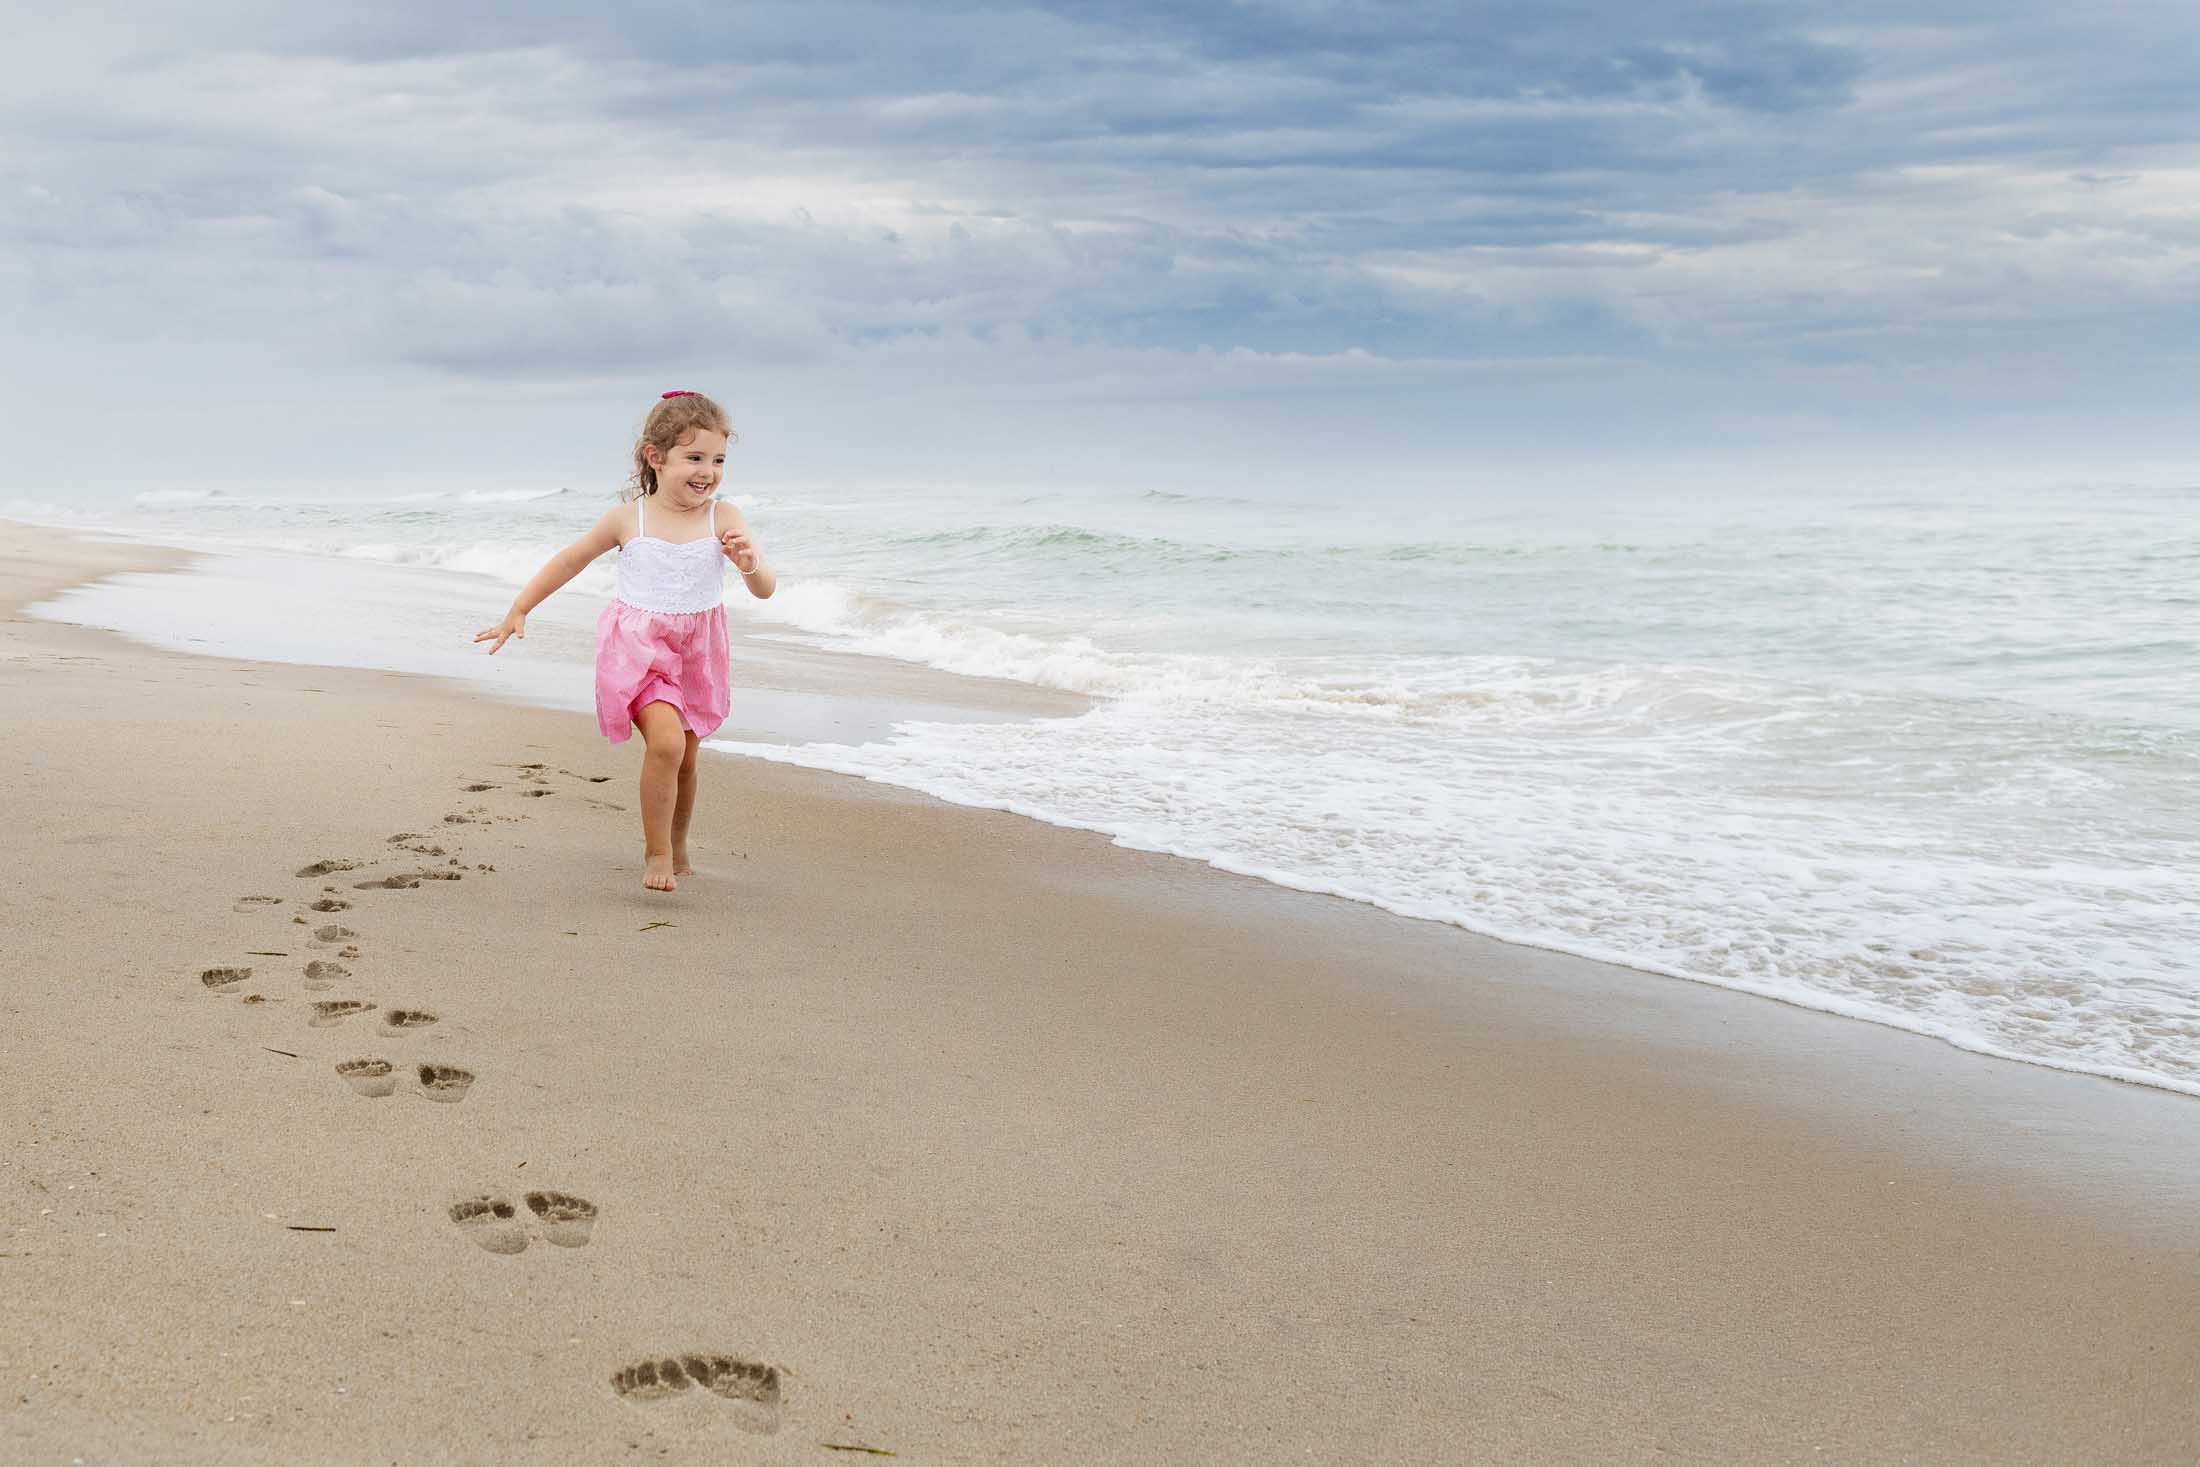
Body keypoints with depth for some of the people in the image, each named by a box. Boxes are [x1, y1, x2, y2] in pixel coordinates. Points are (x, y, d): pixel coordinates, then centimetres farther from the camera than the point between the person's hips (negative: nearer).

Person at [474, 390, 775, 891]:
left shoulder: (724, 519, -11)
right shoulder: (627, 519, -10)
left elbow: (766, 589, -15)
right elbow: (569, 560, 4)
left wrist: (750, 564, -38)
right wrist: (517, 612, 7)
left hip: (696, 655, 3)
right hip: (638, 647, -3)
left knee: (684, 759, 16)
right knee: (666, 741, -23)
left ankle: (676, 847, 39)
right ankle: (656, 852, -9)